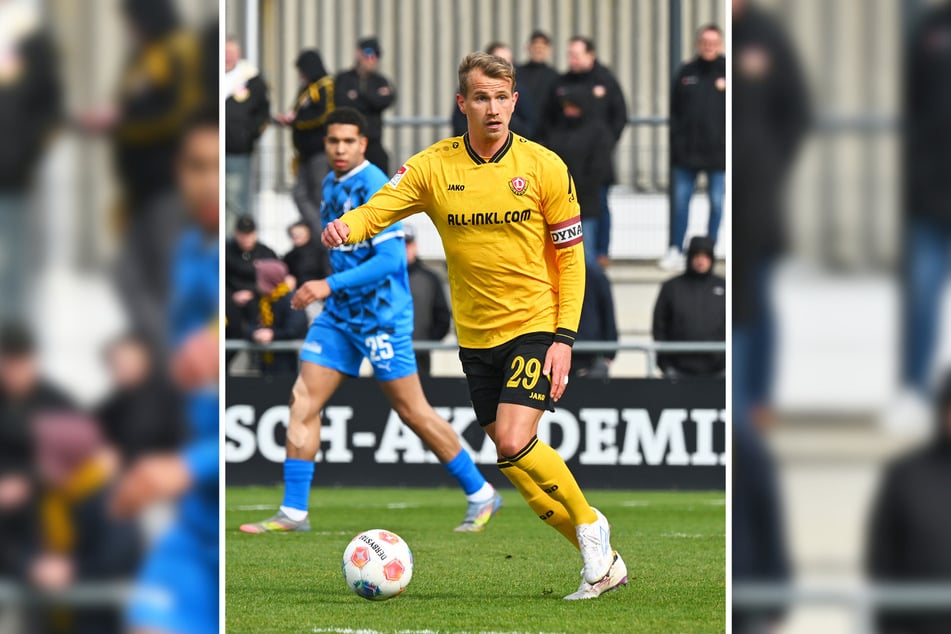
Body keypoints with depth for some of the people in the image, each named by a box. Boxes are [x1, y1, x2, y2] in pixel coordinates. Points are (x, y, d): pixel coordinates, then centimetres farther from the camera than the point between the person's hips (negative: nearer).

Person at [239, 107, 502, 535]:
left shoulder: (373, 187, -16)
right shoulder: (331, 186, 11)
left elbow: (389, 259, -22)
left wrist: (331, 285, -26)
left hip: (381, 317, -8)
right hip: (340, 315, 8)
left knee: (413, 412, -3)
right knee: (303, 402, -2)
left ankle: (480, 495, 11)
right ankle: (293, 512, 1)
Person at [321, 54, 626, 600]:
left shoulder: (544, 166, -6)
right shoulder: (433, 167, -1)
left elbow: (570, 255, -2)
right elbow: (378, 210, -9)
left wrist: (564, 338, -10)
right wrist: (346, 227, -33)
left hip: (536, 326, -4)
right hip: (476, 337, 4)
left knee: (514, 442, -21)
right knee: (517, 463, 4)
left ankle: (588, 522, 3)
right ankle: (603, 561, 18)